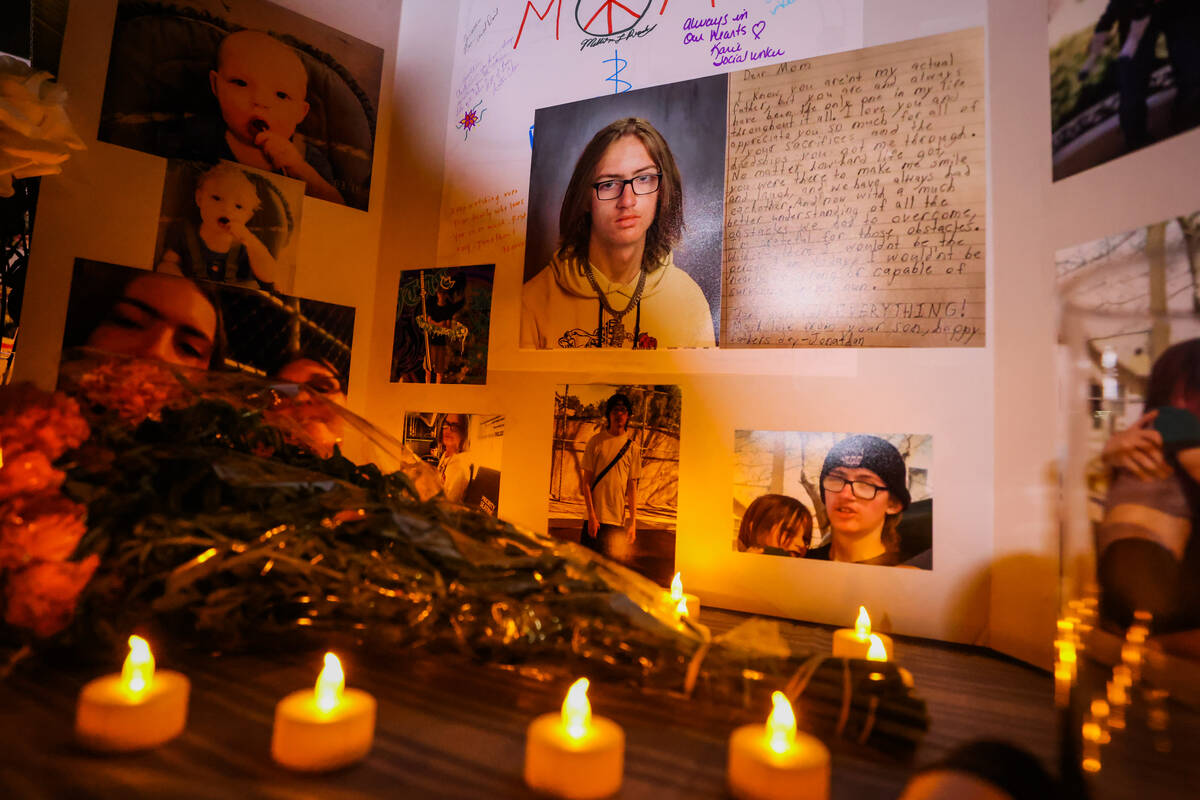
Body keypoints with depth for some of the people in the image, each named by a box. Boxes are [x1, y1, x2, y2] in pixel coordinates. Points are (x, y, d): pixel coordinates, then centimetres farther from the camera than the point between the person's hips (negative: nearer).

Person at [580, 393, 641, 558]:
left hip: (619, 520, 1)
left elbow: (632, 487, 6)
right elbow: (586, 482, -1)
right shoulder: (595, 442, 0)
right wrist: (591, 515, -8)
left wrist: (633, 522, 1)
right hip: (595, 517, -1)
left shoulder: (633, 447, 5)